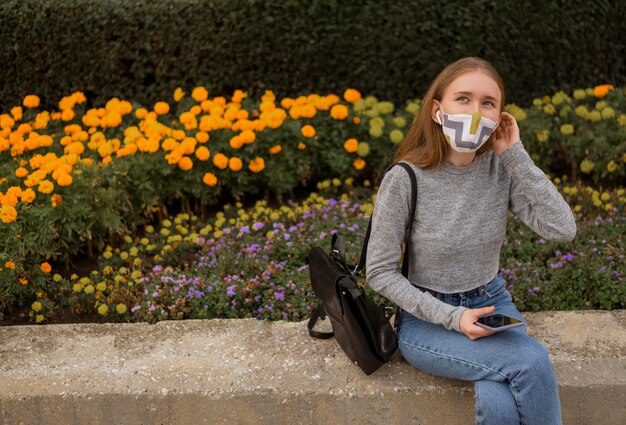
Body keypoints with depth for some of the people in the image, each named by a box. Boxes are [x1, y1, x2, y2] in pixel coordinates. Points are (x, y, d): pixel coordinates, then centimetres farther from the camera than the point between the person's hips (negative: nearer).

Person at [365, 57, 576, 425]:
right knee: (533, 362, -26)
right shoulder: (405, 180, -18)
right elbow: (380, 272, -12)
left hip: (492, 306, 3)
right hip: (427, 317, -3)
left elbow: (563, 229, -19)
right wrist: (451, 317, -20)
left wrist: (516, 156, -20)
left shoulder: (503, 169, -8)